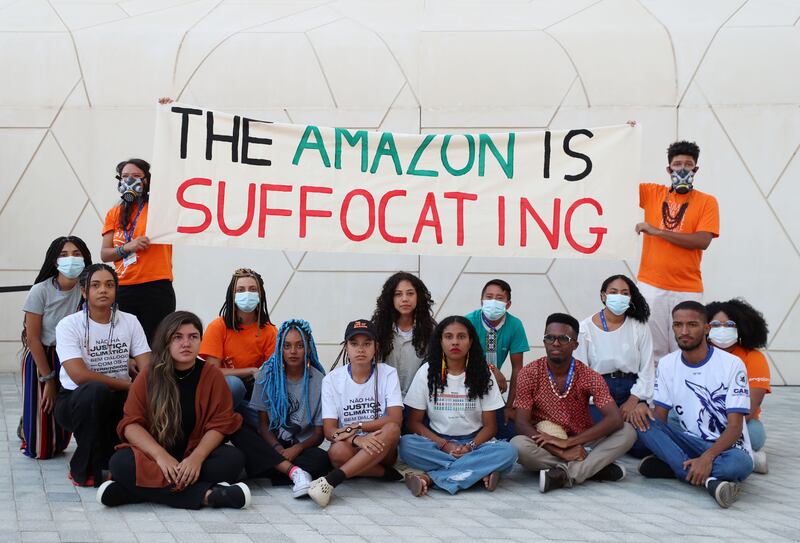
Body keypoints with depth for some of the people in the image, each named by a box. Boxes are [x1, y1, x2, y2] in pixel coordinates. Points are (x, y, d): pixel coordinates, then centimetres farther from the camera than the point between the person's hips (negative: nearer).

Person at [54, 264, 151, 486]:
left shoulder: (130, 322, 2)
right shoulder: (69, 325, -10)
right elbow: (79, 376, -22)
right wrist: (128, 384, -19)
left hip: (119, 400, 4)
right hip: (76, 400, -3)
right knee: (96, 390, -37)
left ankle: (109, 454, 4)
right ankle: (84, 469, -16)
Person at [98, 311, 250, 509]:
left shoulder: (212, 375, 1)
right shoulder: (148, 377, 1)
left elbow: (219, 424, -5)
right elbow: (131, 423, -6)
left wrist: (197, 457, -23)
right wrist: (160, 455, -24)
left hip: (197, 454, 0)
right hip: (153, 454, 0)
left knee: (234, 458, -29)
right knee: (120, 462, -30)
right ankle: (206, 495, -34)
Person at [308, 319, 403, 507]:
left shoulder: (388, 374, 0)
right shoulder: (332, 379, 0)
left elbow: (395, 420, -11)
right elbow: (329, 429, -8)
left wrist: (356, 426, -17)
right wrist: (356, 439, -27)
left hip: (382, 449, 1)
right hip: (349, 447, 0)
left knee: (392, 430, -34)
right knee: (337, 452, -36)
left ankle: (331, 481, -38)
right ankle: (390, 474, -17)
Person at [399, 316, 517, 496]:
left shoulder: (482, 374, 2)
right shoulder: (427, 372, 1)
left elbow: (490, 425, 2)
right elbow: (414, 422, 0)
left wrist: (470, 446, -18)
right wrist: (444, 445, -15)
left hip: (474, 442, 1)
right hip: (437, 442, -1)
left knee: (508, 451, -30)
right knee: (406, 444, -31)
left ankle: (431, 477, -31)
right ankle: (481, 472, -32)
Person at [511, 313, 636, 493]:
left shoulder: (589, 376, -8)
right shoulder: (529, 374, -9)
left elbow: (615, 419, -19)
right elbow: (522, 424, -14)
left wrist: (567, 442, -27)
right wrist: (561, 452, -27)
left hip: (581, 444, 1)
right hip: (546, 447, -1)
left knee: (627, 432, -20)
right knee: (518, 445, -33)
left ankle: (563, 473, -32)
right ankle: (595, 468, -25)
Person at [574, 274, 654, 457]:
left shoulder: (639, 327, 5)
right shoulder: (586, 327, 1)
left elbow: (647, 369, 3)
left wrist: (632, 402, -10)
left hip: (633, 392, 1)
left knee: (643, 445, -18)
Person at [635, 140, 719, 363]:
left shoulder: (707, 202, 2)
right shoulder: (652, 193, 9)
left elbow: (703, 241, -10)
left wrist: (657, 231, -12)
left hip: (687, 289, -1)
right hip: (651, 285, 1)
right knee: (653, 350, 0)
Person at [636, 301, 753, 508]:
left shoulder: (732, 364, -11)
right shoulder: (667, 364, 2)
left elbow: (735, 426, -16)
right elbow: (660, 418, 2)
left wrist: (708, 457, -32)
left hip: (726, 446, -4)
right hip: (690, 443, 4)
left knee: (740, 463, -39)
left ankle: (672, 466, -24)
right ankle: (709, 480, -32)